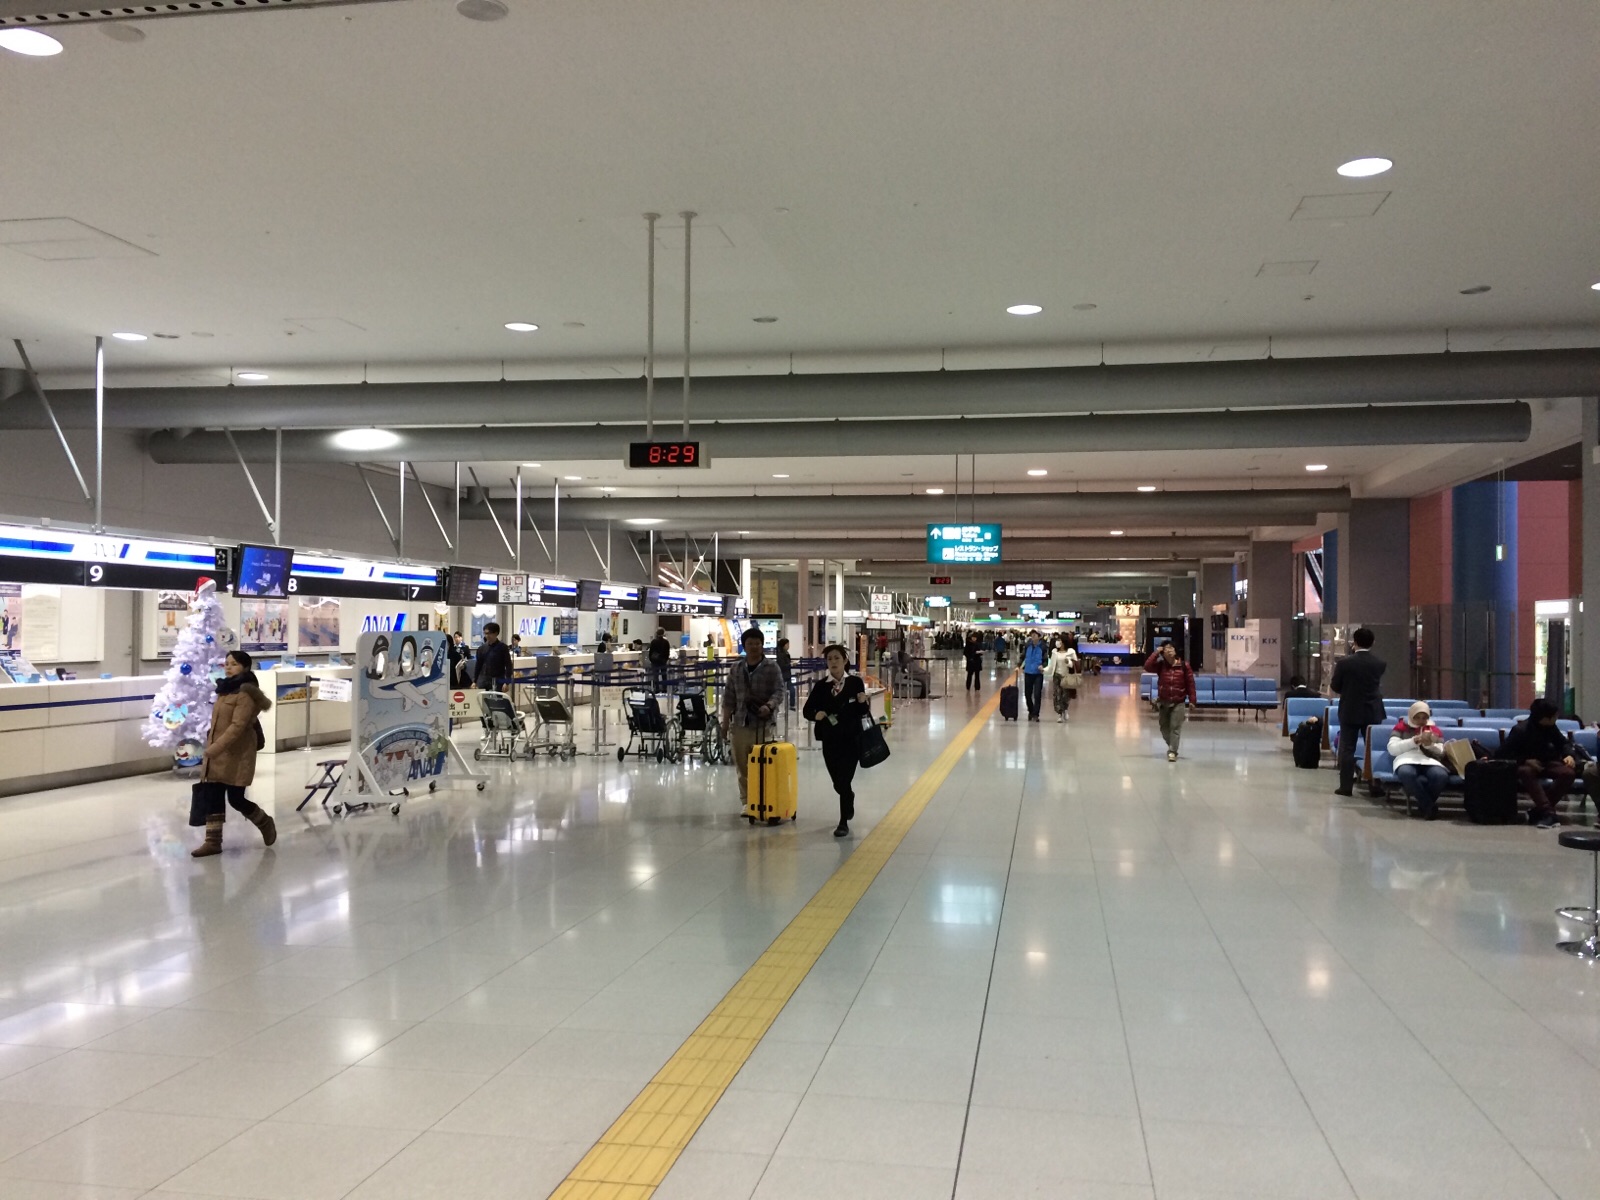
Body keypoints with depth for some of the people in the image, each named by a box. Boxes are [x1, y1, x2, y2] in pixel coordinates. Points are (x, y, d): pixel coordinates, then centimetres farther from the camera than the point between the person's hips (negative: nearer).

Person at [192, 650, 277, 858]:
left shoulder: (246, 693, -15)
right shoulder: (225, 690, 14)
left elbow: (238, 726, -23)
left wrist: (214, 749, -28)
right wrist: (210, 749, 18)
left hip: (236, 755, -8)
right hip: (217, 754, 8)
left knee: (235, 799, -1)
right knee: (213, 797, 4)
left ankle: (265, 823, 23)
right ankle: (213, 841, 9)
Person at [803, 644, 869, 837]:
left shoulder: (855, 682, -4)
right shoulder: (820, 685, -1)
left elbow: (863, 712, 1)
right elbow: (806, 710, 0)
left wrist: (862, 702, -20)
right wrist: (816, 715, -21)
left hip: (851, 739, -2)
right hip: (829, 741, 3)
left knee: (845, 781, -6)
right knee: (838, 783, 14)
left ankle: (844, 823, 6)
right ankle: (849, 799, 48)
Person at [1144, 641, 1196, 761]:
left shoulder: (1184, 666, -6)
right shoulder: (1160, 665, -2)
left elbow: (1190, 684, -4)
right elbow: (1147, 666, -20)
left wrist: (1192, 700, -7)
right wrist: (1156, 652, -17)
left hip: (1178, 703, -3)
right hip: (1163, 702, 3)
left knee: (1175, 727, -9)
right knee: (1164, 727, 13)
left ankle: (1172, 751, -9)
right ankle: (1172, 746, 35)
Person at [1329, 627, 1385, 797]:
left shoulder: (1344, 662, -14)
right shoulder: (1379, 663, -6)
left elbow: (1335, 687, -4)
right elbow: (1377, 684, 10)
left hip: (1350, 711, -2)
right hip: (1373, 712, 2)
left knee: (1347, 749, 3)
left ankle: (1346, 786, 2)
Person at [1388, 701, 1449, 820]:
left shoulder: (1435, 730, 23)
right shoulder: (1401, 727, 17)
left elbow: (1441, 753, 13)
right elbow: (1392, 749, 2)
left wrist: (1430, 744, -8)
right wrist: (1414, 741, -7)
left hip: (1430, 761, 2)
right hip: (1407, 761, -2)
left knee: (1441, 776, -36)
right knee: (1406, 773, -42)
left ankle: (1422, 803, -13)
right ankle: (1429, 805, -26)